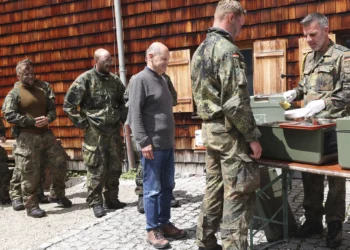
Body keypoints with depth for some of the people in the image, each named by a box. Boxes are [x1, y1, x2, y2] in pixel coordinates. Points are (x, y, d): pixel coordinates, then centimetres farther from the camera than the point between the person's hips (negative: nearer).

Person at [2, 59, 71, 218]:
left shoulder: (41, 92, 17)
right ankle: (31, 206, 12)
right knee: (30, 173, -2)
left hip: (46, 134, 6)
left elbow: (52, 109, 16)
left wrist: (48, 118, -8)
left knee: (60, 161, 7)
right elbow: (9, 115, -13)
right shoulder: (14, 94, -2)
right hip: (27, 138, -6)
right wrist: (33, 121, -18)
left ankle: (56, 195, 24)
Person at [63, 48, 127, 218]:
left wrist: (124, 118, 10)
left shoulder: (115, 79, 8)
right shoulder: (85, 79, -8)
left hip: (114, 130, 6)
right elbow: (68, 104, -9)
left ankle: (111, 199, 24)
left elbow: (123, 102, 22)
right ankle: (96, 202, 12)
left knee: (115, 167, 11)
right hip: (95, 132, -5)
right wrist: (81, 123, -9)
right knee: (96, 169, -1)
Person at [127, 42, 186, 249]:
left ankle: (165, 223, 25)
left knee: (167, 186, 13)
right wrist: (144, 142, -19)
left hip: (168, 144, 8)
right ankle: (153, 230, 11)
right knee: (153, 189, 0)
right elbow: (135, 113, -14)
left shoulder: (162, 80, 16)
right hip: (153, 145, -8)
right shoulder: (140, 80, -8)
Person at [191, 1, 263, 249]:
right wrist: (253, 136, -14)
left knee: (214, 188, 16)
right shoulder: (227, 49, -15)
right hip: (229, 131, -9)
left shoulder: (200, 50, 14)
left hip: (210, 129, 9)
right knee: (239, 193, -2)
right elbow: (236, 101, -21)